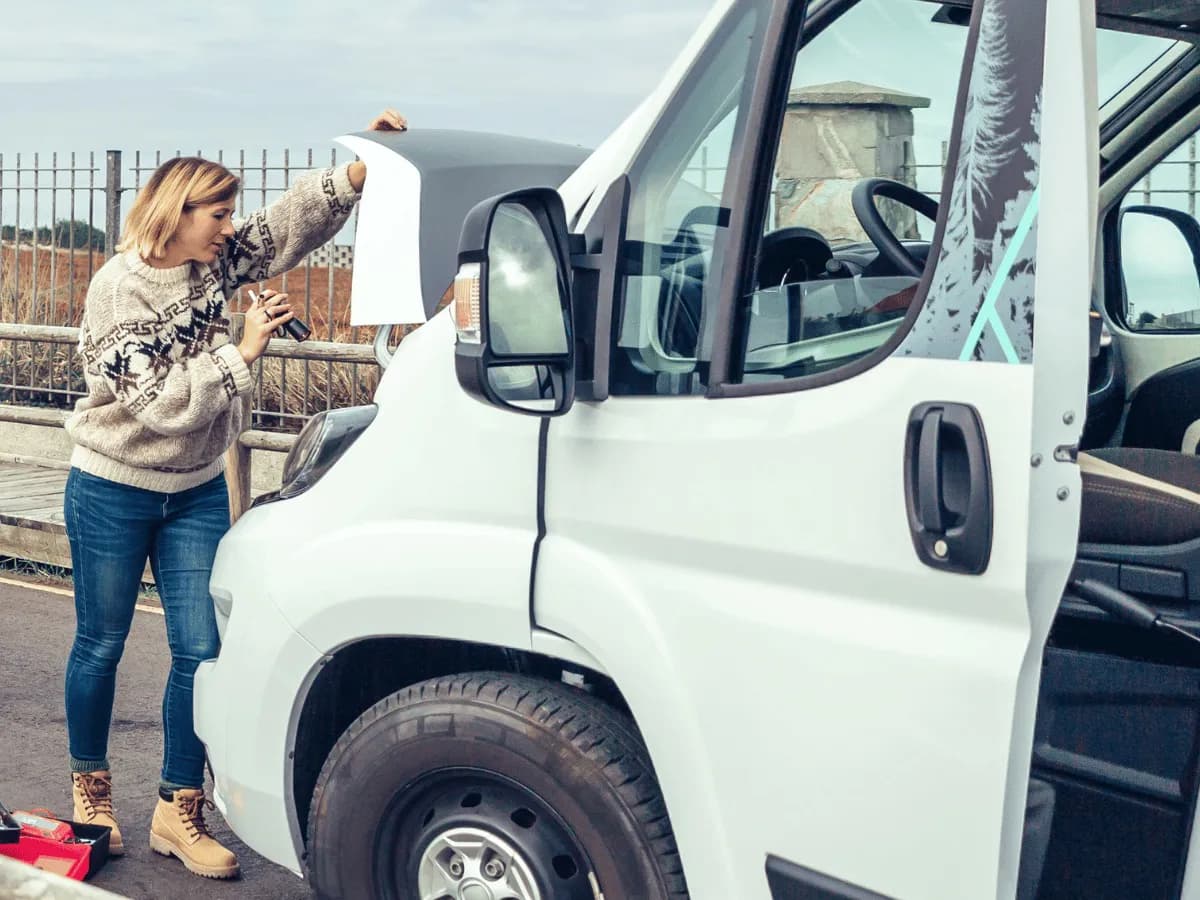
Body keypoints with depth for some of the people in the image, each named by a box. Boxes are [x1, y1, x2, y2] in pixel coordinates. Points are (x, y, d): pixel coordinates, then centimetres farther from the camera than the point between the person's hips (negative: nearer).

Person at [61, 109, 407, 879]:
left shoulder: (216, 262, -3)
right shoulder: (118, 290, -19)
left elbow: (294, 221, -8)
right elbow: (164, 403, -24)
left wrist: (363, 166, -21)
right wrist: (244, 351, -25)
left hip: (197, 492, 5)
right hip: (114, 492, -5)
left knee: (201, 650, 0)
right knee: (101, 646, 10)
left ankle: (179, 811, 12)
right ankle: (91, 787, 32)